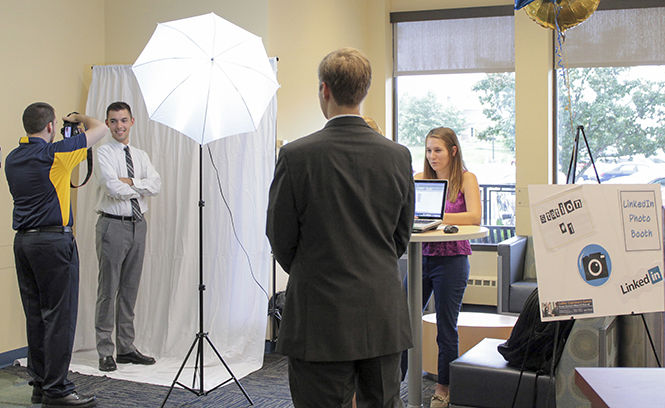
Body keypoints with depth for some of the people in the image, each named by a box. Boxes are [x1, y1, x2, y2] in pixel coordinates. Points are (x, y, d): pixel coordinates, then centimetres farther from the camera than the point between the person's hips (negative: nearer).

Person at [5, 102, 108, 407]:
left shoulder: (12, 159, 11)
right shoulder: (54, 154, -12)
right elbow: (100, 129, -3)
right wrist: (80, 118, 17)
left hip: (23, 240, 8)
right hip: (53, 240, -8)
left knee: (36, 315, 12)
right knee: (59, 316, -4)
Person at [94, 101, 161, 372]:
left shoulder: (140, 156, 13)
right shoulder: (104, 153, -3)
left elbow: (156, 185, -2)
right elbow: (112, 187, -18)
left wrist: (131, 182, -14)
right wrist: (141, 187, -5)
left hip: (138, 225, 6)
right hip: (113, 225, -5)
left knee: (130, 289, 10)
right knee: (108, 289, -3)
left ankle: (126, 348, 17)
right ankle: (105, 352, 4)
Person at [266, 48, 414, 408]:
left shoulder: (297, 156, -12)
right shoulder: (398, 156, -1)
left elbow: (281, 237, -2)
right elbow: (401, 237, 9)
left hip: (320, 321, -4)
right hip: (383, 318, 4)